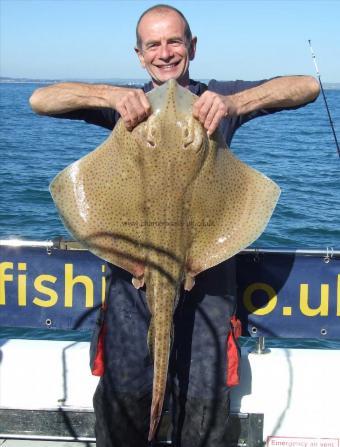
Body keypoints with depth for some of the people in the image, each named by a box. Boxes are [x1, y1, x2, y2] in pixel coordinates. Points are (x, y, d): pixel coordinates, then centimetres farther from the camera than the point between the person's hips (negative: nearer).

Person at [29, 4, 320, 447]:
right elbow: (40, 100, -3)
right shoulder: (126, 103, 9)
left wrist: (234, 102, -21)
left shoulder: (217, 98, 7)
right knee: (126, 389, -2)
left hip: (206, 266, 0)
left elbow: (309, 86, -4)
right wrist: (110, 94, -19)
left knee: (204, 394, -1)